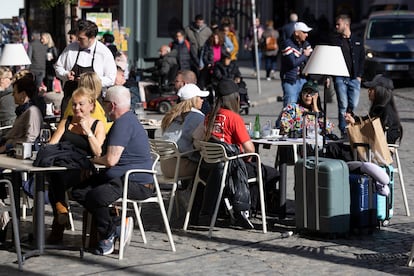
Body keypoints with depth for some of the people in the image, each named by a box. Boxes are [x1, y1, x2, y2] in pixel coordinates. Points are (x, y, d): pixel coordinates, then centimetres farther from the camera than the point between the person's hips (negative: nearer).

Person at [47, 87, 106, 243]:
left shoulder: (98, 125, 10)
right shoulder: (66, 122, 20)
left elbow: (98, 153, -4)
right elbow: (51, 145, 11)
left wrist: (88, 131, -6)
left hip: (84, 170, -3)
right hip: (62, 167, 3)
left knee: (57, 175, -34)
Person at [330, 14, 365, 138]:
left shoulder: (357, 41, 11)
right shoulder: (335, 40, 7)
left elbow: (362, 59, 13)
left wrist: (359, 75, 3)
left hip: (354, 78, 1)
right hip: (340, 78, -1)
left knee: (353, 105, -2)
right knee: (343, 106, -6)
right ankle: (344, 131, -3)